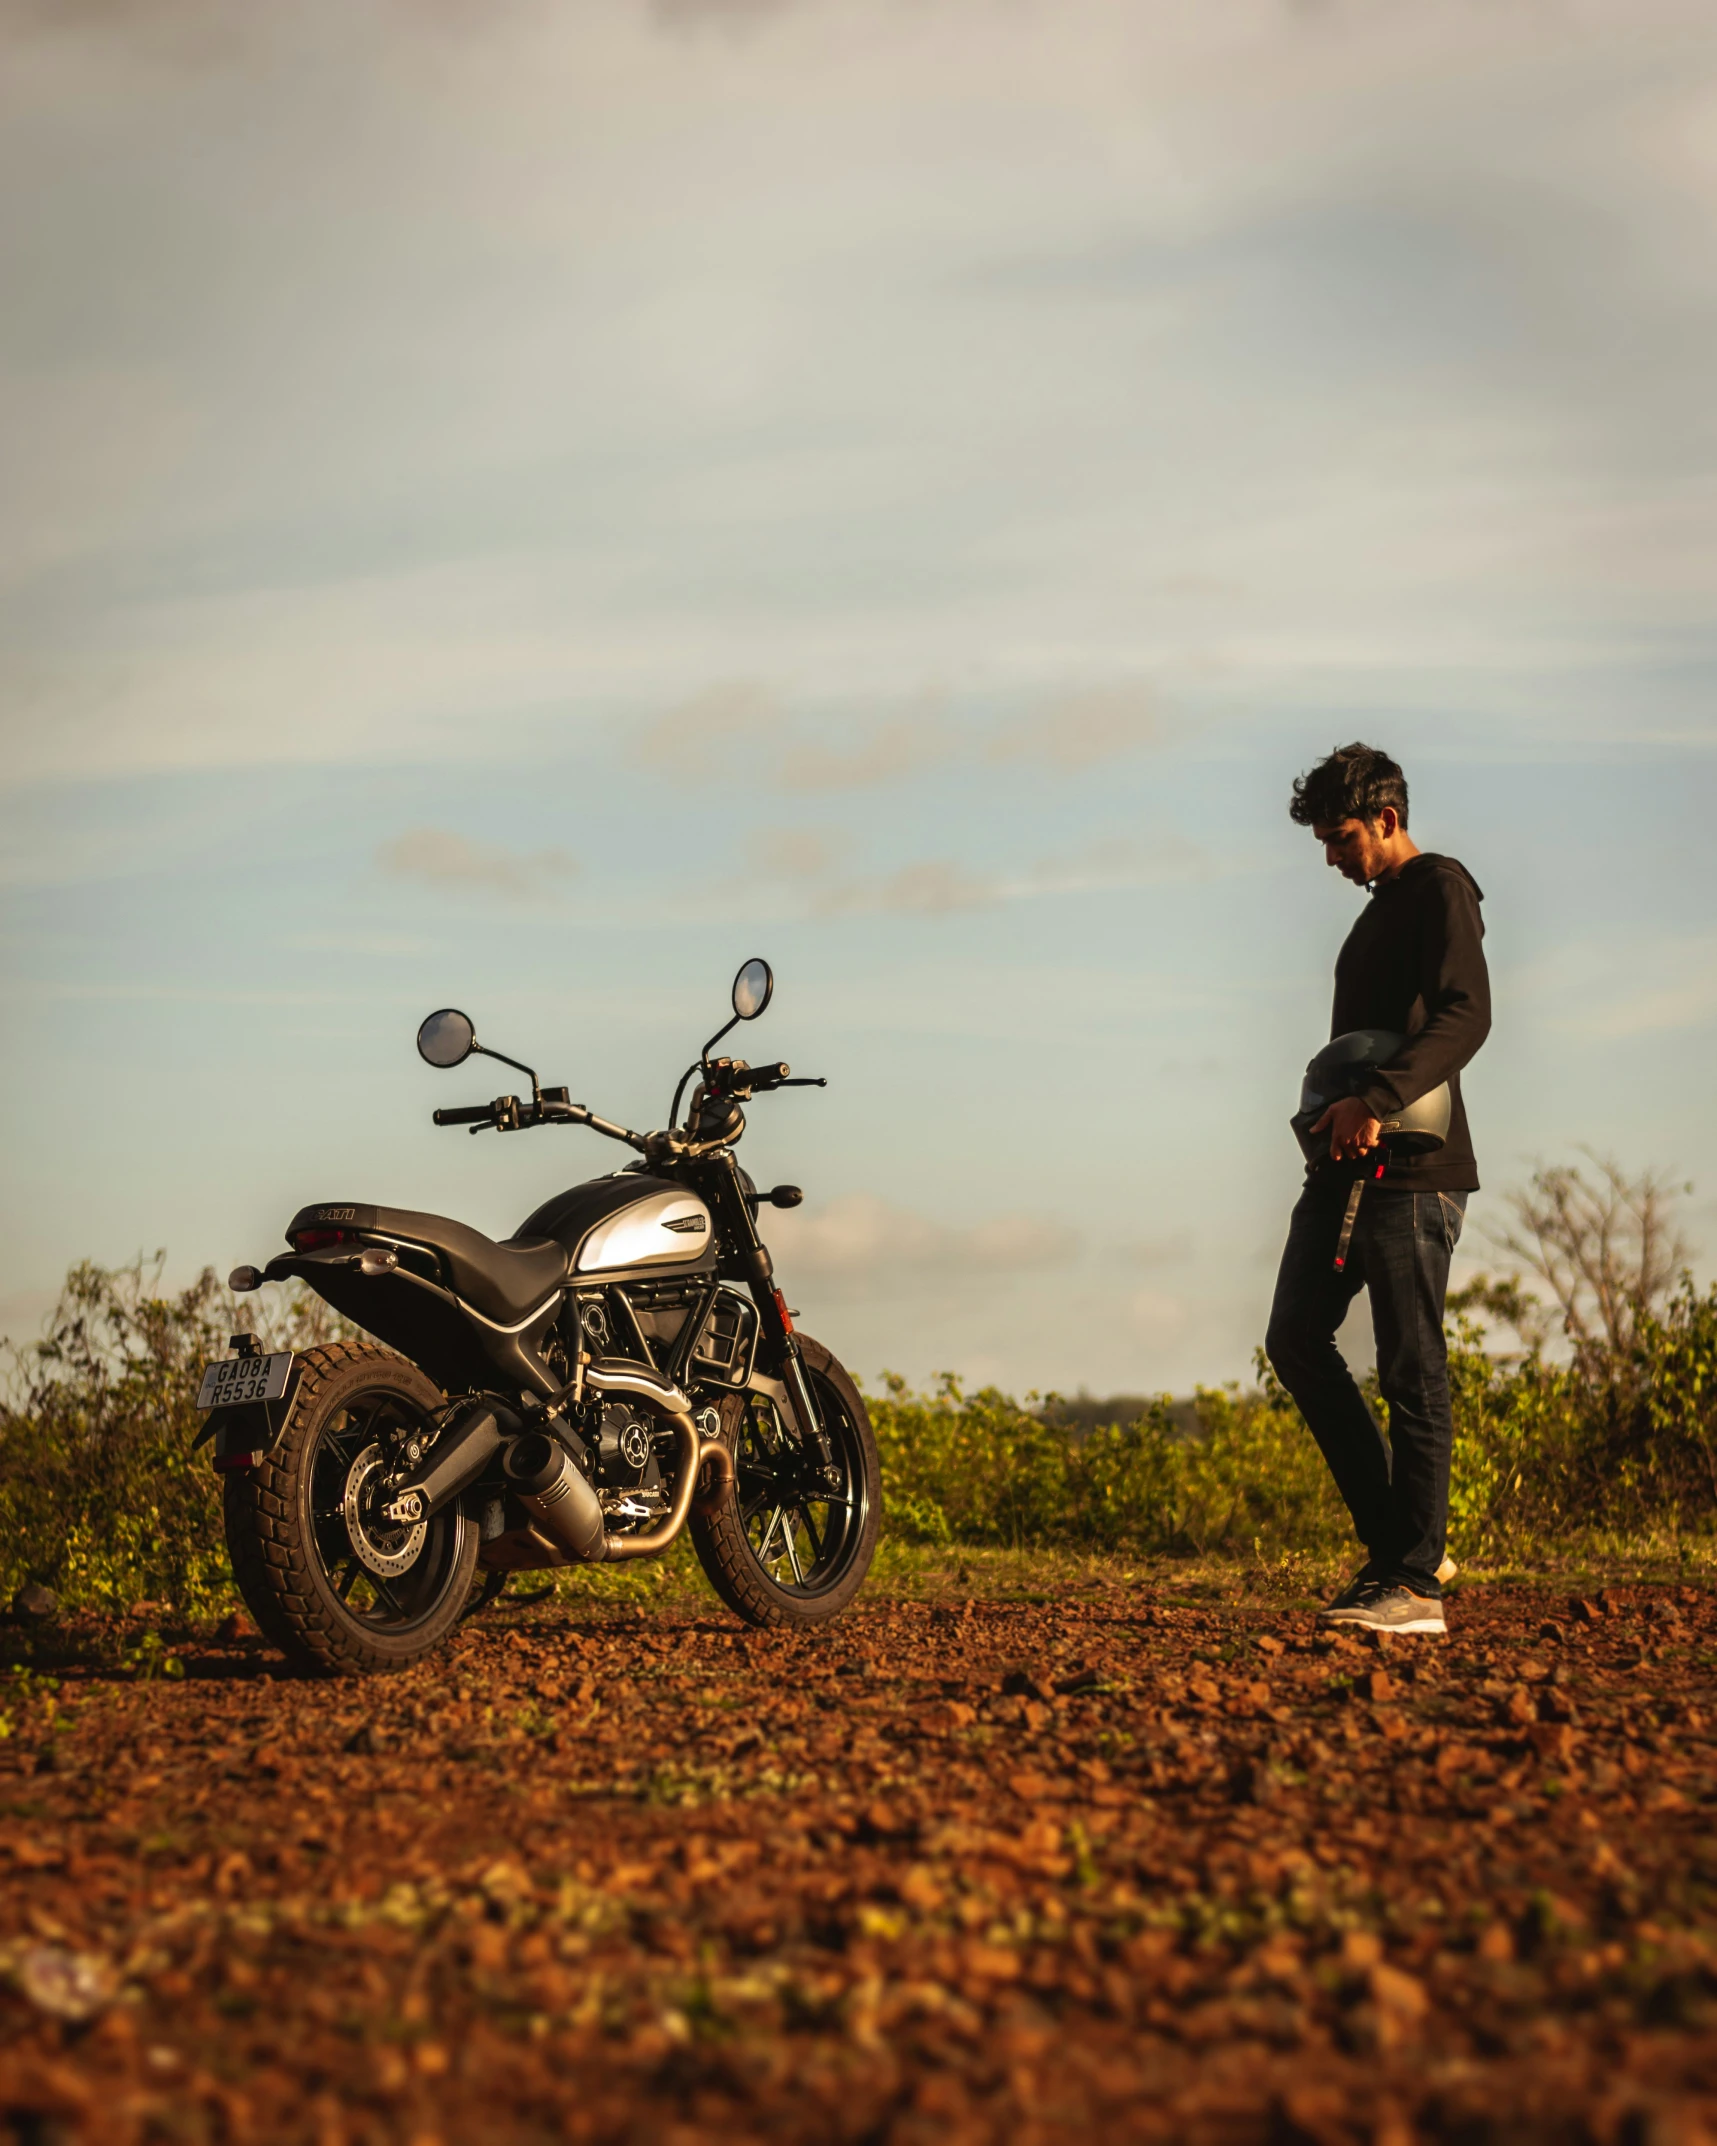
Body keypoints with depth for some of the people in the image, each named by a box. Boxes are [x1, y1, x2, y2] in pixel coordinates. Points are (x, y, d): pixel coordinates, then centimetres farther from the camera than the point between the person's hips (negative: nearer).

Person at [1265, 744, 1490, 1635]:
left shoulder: (1440, 889, -5)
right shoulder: (1379, 911, 24)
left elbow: (1465, 1018, -19)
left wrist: (1375, 1102, -29)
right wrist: (1333, 1114, 15)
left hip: (1413, 1167, -9)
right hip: (1349, 1165, 9)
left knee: (1410, 1370, -8)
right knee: (1296, 1337, 2)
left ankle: (1413, 1580, -5)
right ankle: (1394, 1540, 6)